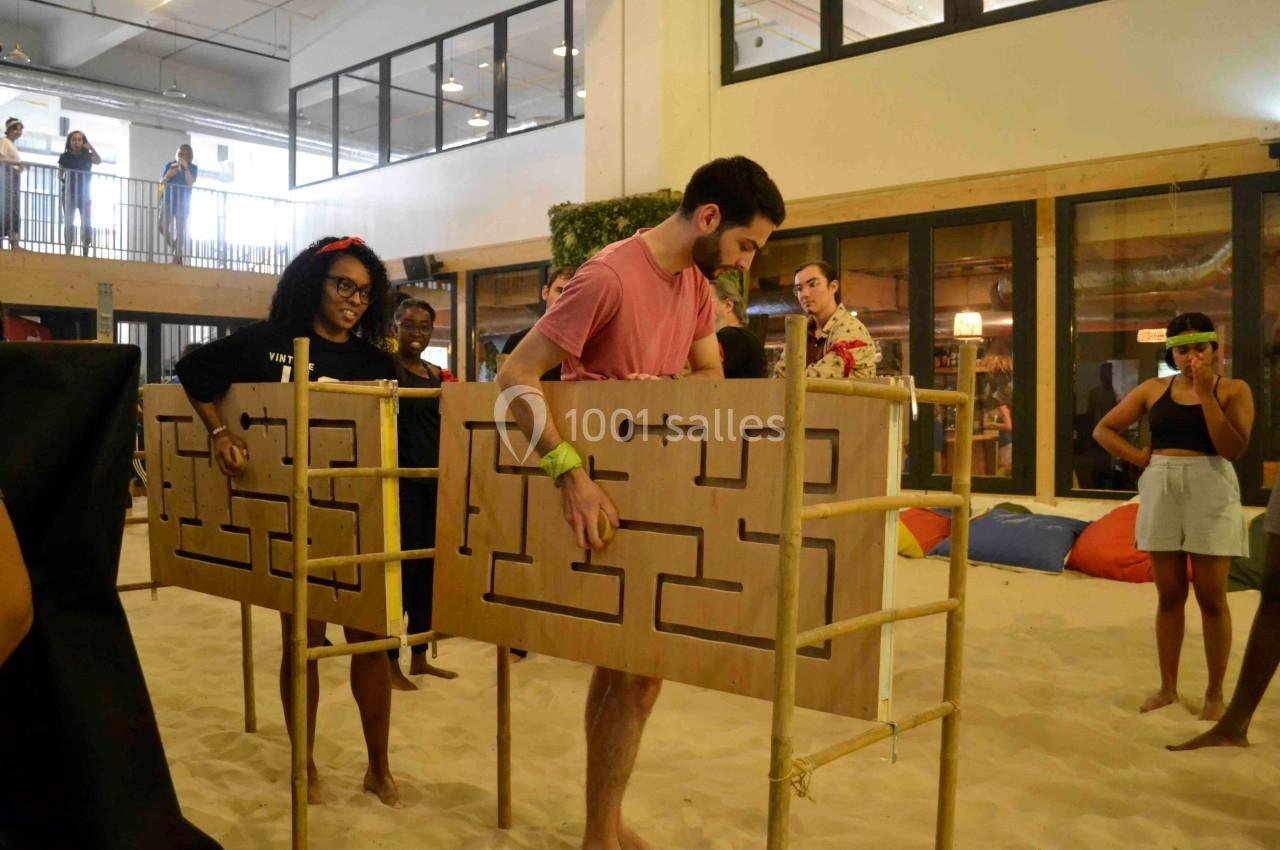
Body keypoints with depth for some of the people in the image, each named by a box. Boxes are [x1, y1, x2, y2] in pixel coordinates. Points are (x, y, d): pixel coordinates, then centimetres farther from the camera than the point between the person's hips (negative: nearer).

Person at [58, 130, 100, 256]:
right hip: (69, 194, -1)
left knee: (87, 223, -4)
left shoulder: (87, 156, 6)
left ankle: (86, 254, -2)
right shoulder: (65, 157, 2)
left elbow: (99, 161, -13)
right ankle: (68, 252, -4)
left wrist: (91, 148, -17)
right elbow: (60, 174, 3)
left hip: (84, 194, 1)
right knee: (69, 223, -3)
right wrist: (63, 179, -16)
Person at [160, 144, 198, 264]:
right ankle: (172, 244, 20)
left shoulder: (192, 168, 2)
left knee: (180, 229, -6)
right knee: (162, 228, -5)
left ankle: (177, 255, -1)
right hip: (168, 200, 2)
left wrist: (186, 168, -18)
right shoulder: (170, 165, 7)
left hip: (183, 202, -2)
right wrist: (168, 175, -14)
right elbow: (161, 181, 6)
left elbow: (190, 183, -13)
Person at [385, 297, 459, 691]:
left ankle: (419, 657, 24)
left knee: (428, 568, 12)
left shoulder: (437, 374, 14)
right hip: (400, 478, -7)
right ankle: (390, 663, 9)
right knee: (399, 566, -4)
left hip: (434, 478, 7)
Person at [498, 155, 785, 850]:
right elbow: (515, 377, -24)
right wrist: (570, 472, -36)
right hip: (599, 494, -8)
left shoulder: (696, 281, 6)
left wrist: (665, 384, -16)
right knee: (637, 668, -3)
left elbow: (713, 379, 7)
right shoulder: (608, 278, -22)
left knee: (621, 661, 16)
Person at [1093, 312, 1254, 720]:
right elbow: (1103, 429, 12)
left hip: (1210, 493, -3)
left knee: (1211, 597, 2)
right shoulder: (1154, 389, 7)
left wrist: (1205, 393, -15)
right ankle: (1167, 687, 20)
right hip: (1161, 492, 3)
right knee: (1169, 595, 10)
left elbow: (1232, 448, -13)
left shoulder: (1233, 390, 0)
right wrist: (1140, 457, -1)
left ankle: (1214, 694, 13)